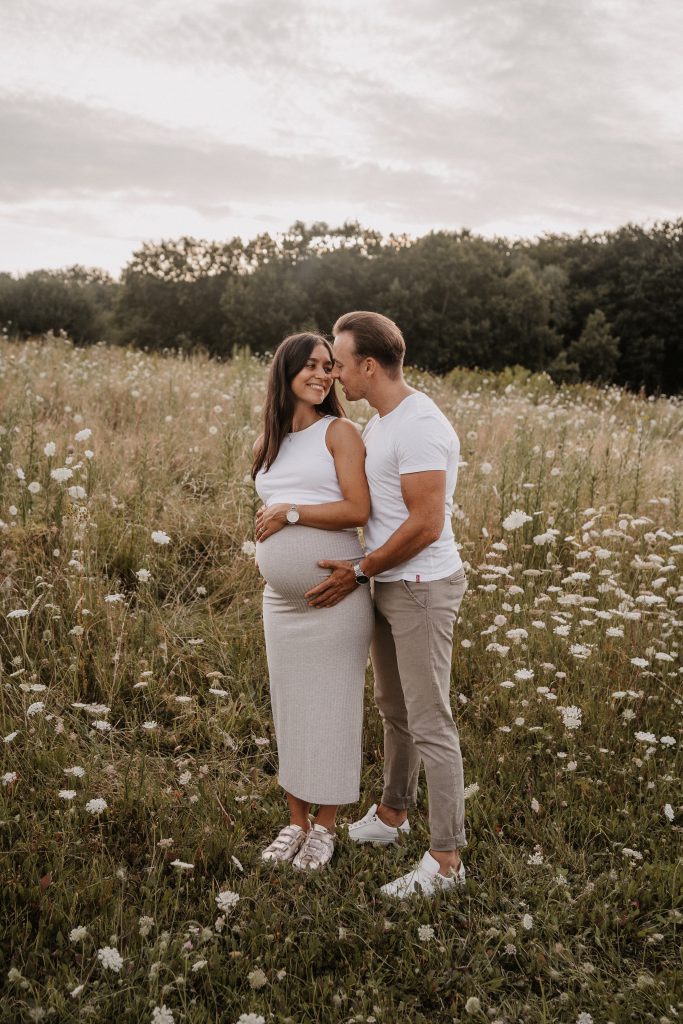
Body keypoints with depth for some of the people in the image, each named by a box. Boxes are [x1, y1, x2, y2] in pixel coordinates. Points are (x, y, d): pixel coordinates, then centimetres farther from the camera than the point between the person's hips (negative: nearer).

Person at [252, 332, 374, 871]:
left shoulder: (340, 431, -4)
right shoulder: (269, 445, 12)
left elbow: (359, 509, -14)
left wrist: (291, 512, -13)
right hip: (281, 598, 6)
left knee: (331, 705, 5)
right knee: (289, 706, 13)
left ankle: (325, 826, 22)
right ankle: (296, 821, 29)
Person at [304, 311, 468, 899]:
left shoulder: (419, 426, -22)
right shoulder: (380, 423, 10)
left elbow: (426, 525, -25)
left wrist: (358, 573, -17)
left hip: (423, 590, -10)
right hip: (391, 586, 10)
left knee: (429, 725, -2)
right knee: (393, 708, 21)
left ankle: (446, 860, 10)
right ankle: (393, 815, 39)